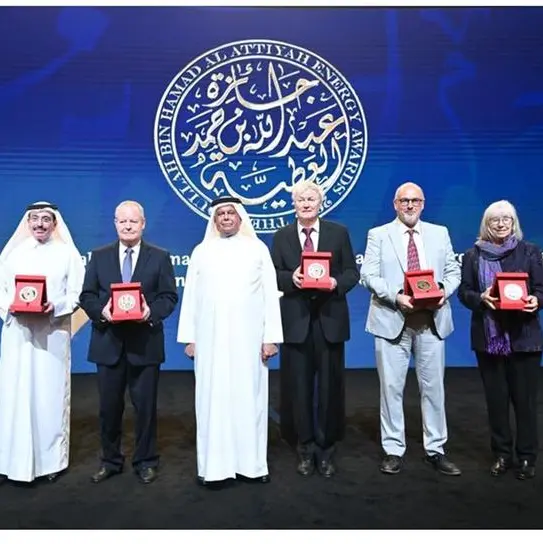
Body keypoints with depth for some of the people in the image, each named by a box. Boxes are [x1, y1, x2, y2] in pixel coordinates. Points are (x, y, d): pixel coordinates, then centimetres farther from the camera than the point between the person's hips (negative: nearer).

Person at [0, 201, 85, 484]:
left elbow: (76, 293, -2)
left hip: (53, 334, -2)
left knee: (50, 395, 4)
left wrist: (55, 307, -19)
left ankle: (51, 459, 16)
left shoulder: (67, 253, 3)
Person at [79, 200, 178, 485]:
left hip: (145, 341, -1)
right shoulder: (99, 256, 8)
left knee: (145, 405, 7)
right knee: (109, 406, 11)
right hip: (108, 342, 2)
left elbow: (169, 296, -1)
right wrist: (101, 311, -16)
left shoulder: (160, 257, 4)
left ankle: (145, 461, 23)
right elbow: (86, 295, 5)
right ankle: (110, 460, 29)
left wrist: (152, 311, -20)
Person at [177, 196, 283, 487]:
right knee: (213, 399, 3)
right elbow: (190, 296, 7)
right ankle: (213, 465, 12)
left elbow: (271, 295, 2)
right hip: (210, 339, 1)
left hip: (248, 339, 0)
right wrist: (189, 337, 1)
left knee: (249, 397, 4)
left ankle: (252, 462, 15)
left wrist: (271, 337, -5)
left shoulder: (257, 248, 6)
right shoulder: (201, 252, 9)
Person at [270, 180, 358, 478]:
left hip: (329, 318, 0)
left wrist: (337, 282, -17)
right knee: (299, 386, 7)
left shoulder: (339, 232, 6)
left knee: (330, 385, 8)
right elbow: (273, 275, 3)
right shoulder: (281, 236, 8)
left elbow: (352, 272, 3)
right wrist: (291, 278, -17)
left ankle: (326, 449, 24)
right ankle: (304, 449, 23)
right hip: (296, 319, 0)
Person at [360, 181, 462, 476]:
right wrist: (396, 296, -19)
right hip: (392, 320, -2)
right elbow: (368, 275, -5)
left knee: (433, 386, 9)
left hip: (432, 320, 3)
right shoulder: (378, 235, 4)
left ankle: (436, 450, 22)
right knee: (392, 387, 4)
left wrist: (444, 290, -11)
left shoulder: (440, 233, 13)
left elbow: (453, 271, 10)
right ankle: (393, 450, 16)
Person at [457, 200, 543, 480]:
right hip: (488, 337, 1)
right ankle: (501, 454, 23)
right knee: (496, 398, 9)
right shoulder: (473, 255, 6)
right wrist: (481, 298, -17)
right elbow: (464, 292, 3)